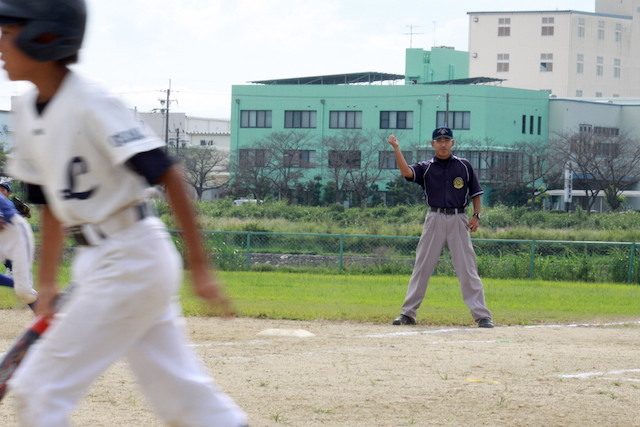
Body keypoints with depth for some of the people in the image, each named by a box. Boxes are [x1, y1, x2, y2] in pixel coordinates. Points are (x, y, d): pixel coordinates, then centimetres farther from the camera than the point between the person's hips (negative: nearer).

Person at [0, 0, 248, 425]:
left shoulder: (91, 104, -17)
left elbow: (168, 175, -21)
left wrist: (200, 266, -22)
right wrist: (47, 283, 16)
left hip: (134, 259, -8)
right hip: (95, 263, 8)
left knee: (38, 390, -7)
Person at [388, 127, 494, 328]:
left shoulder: (464, 165, 9)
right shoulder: (425, 168, 7)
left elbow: (476, 193, 12)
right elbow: (406, 172, -13)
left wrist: (476, 215, -2)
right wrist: (396, 149, -23)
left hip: (458, 220, 0)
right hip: (435, 219, 1)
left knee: (468, 269, -4)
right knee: (422, 267, 2)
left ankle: (482, 315, -5)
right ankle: (408, 313, 8)